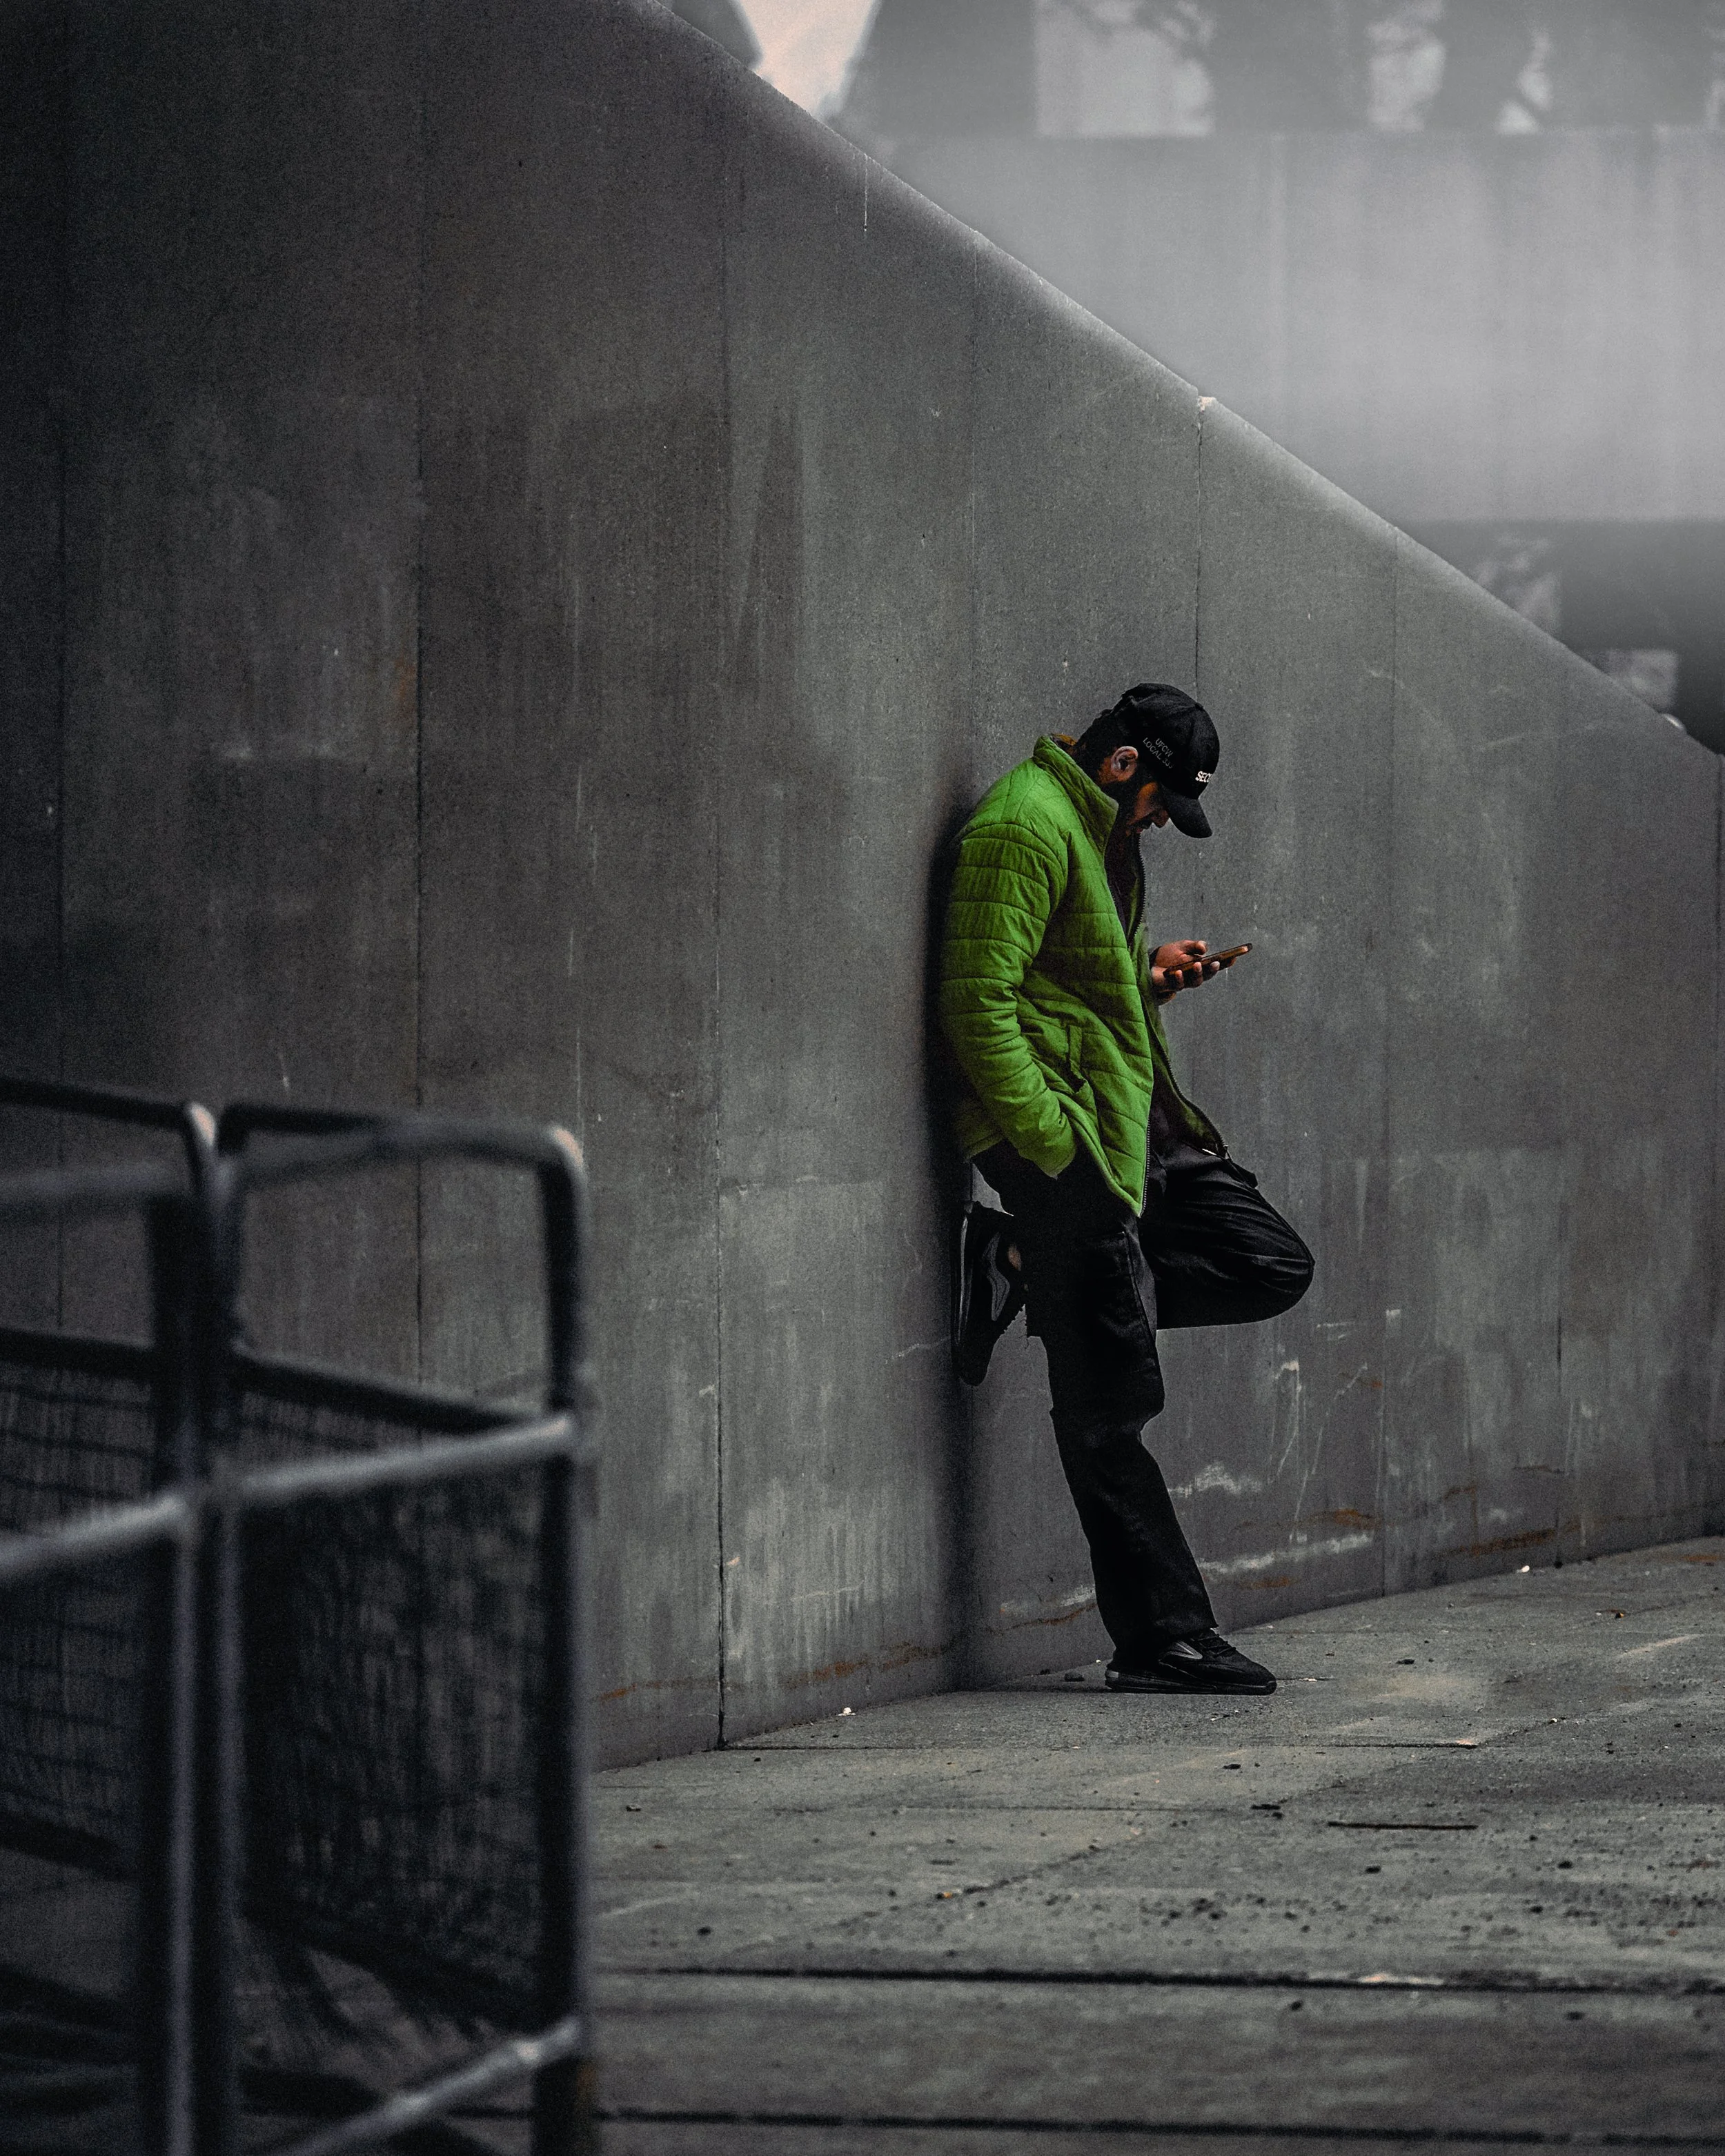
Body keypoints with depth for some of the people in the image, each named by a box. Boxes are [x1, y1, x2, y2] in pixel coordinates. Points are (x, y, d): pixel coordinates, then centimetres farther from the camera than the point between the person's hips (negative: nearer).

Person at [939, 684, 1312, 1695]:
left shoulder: (1098, 831, 19)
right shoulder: (1025, 826, -13)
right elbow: (979, 997, -20)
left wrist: (1149, 978, 10)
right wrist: (1049, 1143, -22)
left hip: (1132, 1120, 10)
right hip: (1061, 1132, -10)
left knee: (1273, 1266, 7)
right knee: (1109, 1403, -6)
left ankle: (1028, 1268, 4)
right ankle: (1162, 1638, -2)